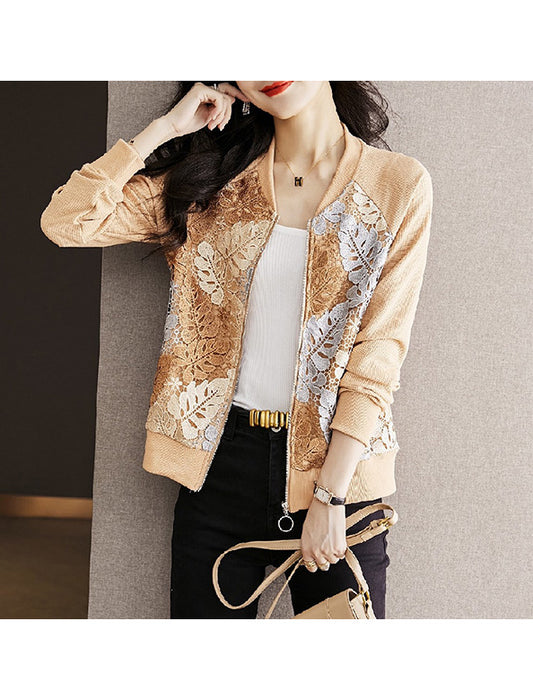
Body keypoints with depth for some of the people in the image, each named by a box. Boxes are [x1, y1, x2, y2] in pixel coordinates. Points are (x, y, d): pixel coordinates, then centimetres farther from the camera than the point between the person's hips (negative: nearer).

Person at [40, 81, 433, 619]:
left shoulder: (399, 185, -1)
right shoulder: (214, 182, 6)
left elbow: (377, 357, -6)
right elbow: (66, 221, -2)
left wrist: (328, 496, -11)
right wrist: (168, 126, -4)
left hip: (335, 460, -1)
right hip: (220, 459, 2)